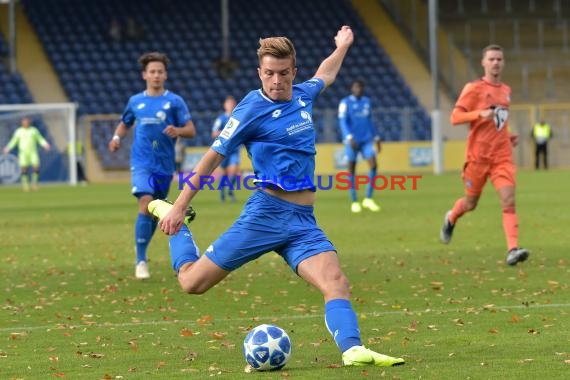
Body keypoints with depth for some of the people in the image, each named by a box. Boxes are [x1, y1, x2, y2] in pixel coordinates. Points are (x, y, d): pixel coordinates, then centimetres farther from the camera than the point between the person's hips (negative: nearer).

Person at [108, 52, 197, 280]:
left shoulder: (174, 101, 1)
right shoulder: (135, 101, 8)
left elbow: (191, 130, -2)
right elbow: (124, 124, 24)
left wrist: (178, 131, -24)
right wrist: (117, 137, 3)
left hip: (165, 165, 1)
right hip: (142, 163, -1)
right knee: (146, 205, -20)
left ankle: (141, 251, 36)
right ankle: (141, 261, -18)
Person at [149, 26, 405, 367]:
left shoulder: (303, 95, 13)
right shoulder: (253, 108, -6)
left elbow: (325, 76, 39)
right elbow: (214, 157, -1)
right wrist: (179, 208, -2)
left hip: (304, 221, 5)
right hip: (267, 213, -5)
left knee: (336, 282, -21)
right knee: (193, 282, 0)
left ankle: (353, 349, -38)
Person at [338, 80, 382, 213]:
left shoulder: (367, 102, 12)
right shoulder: (345, 102, -4)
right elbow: (342, 121, -12)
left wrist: (376, 138, 19)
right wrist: (349, 137, -25)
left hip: (366, 141, 4)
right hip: (352, 141, -4)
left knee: (373, 165, -11)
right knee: (352, 170, 1)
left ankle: (368, 199, -4)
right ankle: (354, 202, 10)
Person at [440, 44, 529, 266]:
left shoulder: (506, 91, 13)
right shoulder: (474, 89, -5)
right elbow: (455, 117, -11)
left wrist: (508, 137, 12)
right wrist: (480, 114, -26)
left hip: (502, 156, 3)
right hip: (478, 156, -3)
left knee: (508, 201, -15)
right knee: (470, 203, 11)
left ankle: (513, 250, -23)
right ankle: (450, 219, 46)